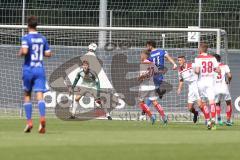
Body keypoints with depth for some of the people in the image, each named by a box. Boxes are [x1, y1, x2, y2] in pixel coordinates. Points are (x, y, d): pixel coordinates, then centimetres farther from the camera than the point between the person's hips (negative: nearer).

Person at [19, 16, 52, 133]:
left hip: (28, 69, -2)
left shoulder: (26, 38, -6)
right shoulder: (43, 38, 9)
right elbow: (48, 54, 10)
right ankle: (42, 117, -31)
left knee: (27, 95, 13)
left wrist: (20, 52, 0)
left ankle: (29, 121, 9)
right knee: (40, 95, -7)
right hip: (40, 69, 3)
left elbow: (24, 51, -21)